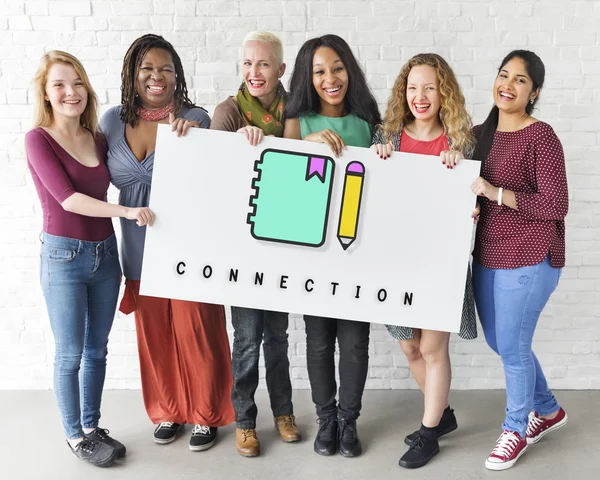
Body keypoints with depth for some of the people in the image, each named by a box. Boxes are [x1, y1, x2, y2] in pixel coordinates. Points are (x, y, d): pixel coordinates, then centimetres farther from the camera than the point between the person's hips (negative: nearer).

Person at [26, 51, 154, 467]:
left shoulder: (98, 139, 7)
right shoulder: (38, 139, -8)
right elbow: (67, 198, -18)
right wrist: (127, 212, -24)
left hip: (105, 254, 5)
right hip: (64, 256, -5)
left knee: (97, 349, 14)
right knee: (70, 353, 6)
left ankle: (92, 427, 29)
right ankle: (75, 435, 23)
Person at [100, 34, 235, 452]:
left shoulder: (195, 119, -6)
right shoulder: (113, 121, 4)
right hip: (140, 253, 3)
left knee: (196, 335, 7)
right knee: (154, 337, 14)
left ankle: (205, 415, 29)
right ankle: (167, 411, 37)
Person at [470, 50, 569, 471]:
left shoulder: (541, 137, -12)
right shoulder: (480, 135, 7)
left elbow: (556, 206, -16)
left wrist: (496, 193, -22)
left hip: (529, 259, -7)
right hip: (487, 256, 7)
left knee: (512, 346, 3)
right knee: (499, 341, 18)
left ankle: (516, 429, 28)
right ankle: (548, 410, 42)